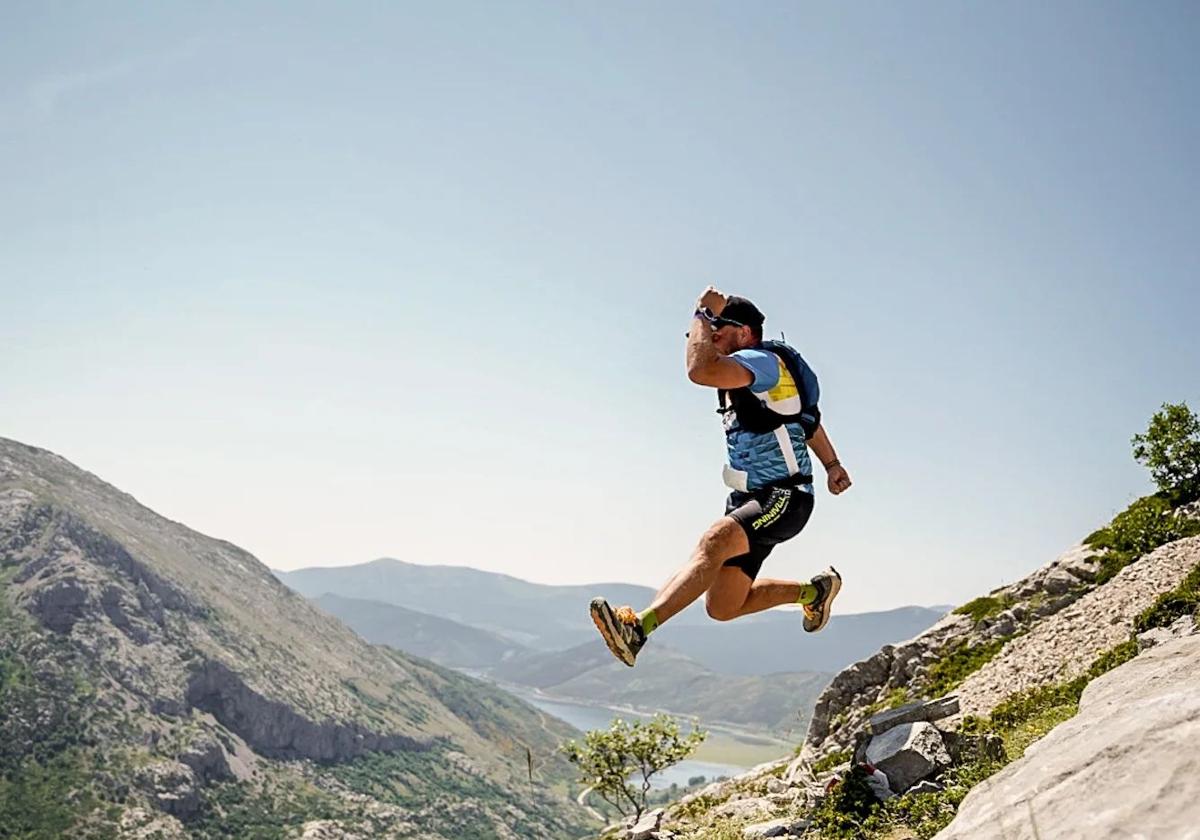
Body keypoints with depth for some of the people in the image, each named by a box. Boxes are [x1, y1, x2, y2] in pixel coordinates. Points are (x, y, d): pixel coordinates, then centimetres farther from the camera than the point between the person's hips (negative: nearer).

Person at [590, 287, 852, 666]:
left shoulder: (764, 361, -15)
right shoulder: (742, 370, 14)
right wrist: (832, 464, 35)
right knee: (722, 607, 9)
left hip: (785, 500, -10)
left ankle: (638, 626, -50)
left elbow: (701, 370, -35)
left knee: (716, 540, -37)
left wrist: (703, 312, -20)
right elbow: (806, 415, 27)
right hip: (749, 500, 10)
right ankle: (815, 590, 29)